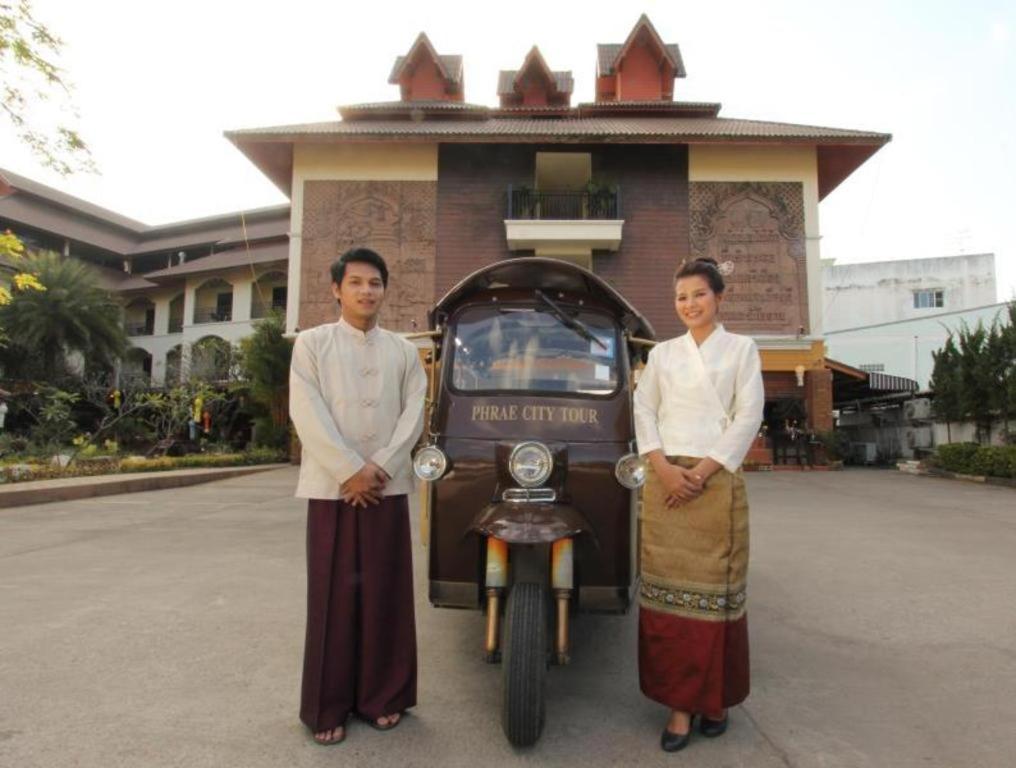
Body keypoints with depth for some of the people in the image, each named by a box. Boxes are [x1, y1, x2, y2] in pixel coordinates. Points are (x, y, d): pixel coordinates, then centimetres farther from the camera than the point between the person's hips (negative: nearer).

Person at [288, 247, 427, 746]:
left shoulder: (403, 351, 10)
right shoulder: (311, 344, 4)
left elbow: (413, 414, 2)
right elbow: (307, 415, -6)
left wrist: (379, 467, -10)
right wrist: (350, 471, -12)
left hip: (389, 488, 2)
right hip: (331, 488, -2)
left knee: (387, 595, 7)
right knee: (332, 597, 5)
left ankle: (383, 697, 22)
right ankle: (327, 707, 19)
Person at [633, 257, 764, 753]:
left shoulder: (741, 349, 8)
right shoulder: (662, 353, 13)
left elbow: (748, 416, -1)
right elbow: (643, 411, 8)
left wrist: (703, 470, -11)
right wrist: (664, 468, -8)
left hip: (718, 480, -2)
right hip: (665, 480, 2)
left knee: (716, 589, 2)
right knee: (668, 589, 1)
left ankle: (716, 699, 21)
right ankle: (680, 702, 11)